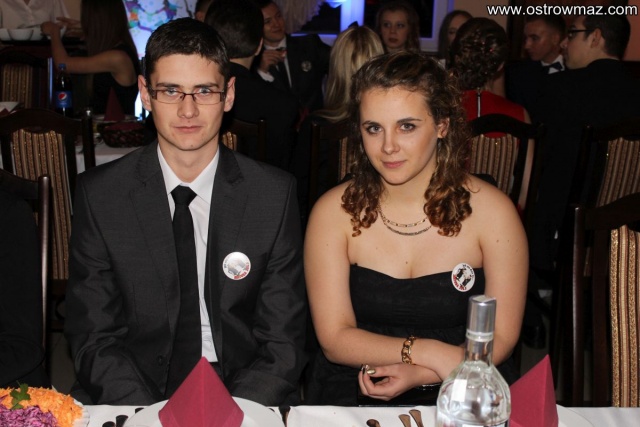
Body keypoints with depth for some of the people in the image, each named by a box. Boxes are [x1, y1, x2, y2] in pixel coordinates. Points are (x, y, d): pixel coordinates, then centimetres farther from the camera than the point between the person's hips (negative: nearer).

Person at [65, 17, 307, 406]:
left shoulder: (275, 194, -3)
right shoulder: (99, 195, -2)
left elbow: (283, 341, -2)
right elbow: (93, 337, -1)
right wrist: (150, 415, -16)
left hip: (243, 391, 0)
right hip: (137, 395, 0)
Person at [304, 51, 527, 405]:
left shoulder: (491, 211, -5)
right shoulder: (334, 211, -2)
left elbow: (500, 339, -3)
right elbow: (334, 338, -4)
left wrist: (417, 376, -17)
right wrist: (431, 353, -17)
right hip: (357, 394, 0)